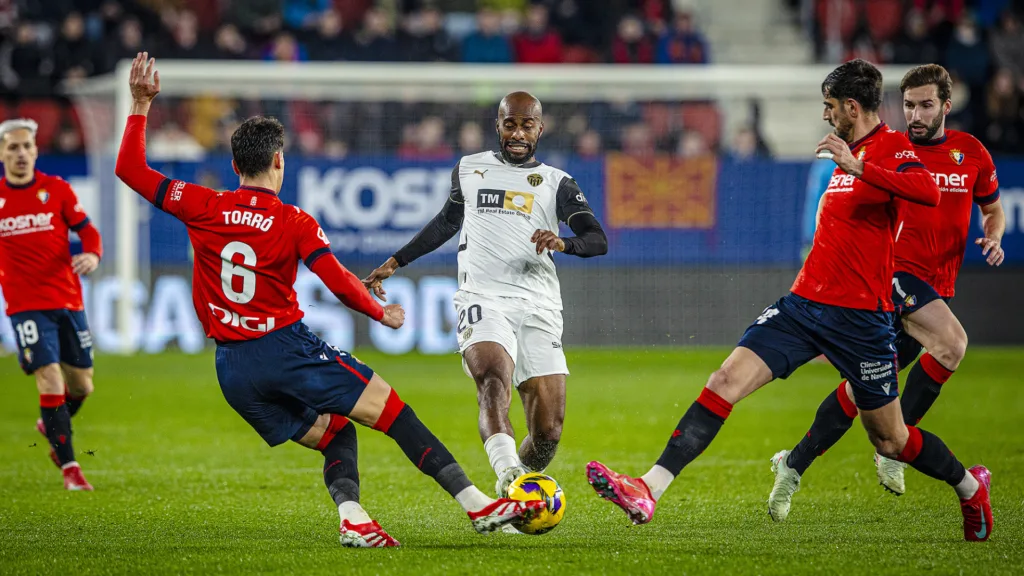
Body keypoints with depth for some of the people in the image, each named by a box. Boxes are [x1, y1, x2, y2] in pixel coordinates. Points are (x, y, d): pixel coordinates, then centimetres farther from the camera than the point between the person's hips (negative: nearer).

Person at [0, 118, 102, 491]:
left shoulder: (57, 190, 3)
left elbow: (86, 229, 2)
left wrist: (92, 254, -18)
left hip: (68, 301, 2)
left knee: (81, 386, 8)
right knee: (51, 381, -14)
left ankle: (51, 426, 41)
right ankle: (69, 467, -7)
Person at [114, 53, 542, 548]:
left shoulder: (203, 208, 2)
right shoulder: (294, 223, -5)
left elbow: (129, 170, 6)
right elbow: (339, 283, -14)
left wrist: (140, 107, 11)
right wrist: (381, 313, 3)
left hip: (232, 368, 5)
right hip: (287, 347, -5)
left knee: (336, 434, 17)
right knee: (396, 414, 0)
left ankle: (351, 516, -10)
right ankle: (478, 505, -7)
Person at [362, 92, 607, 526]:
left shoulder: (556, 183, 13)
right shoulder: (469, 170, 19)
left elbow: (598, 240, 0)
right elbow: (447, 222, 37)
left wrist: (564, 243, -22)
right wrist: (394, 263, 37)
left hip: (538, 307, 1)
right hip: (482, 299, -1)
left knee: (548, 432, -6)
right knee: (494, 380, -32)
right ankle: (506, 474, -54)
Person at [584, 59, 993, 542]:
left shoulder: (891, 148, -9)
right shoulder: (850, 154, 16)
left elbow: (928, 191, -32)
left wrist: (858, 166, -36)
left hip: (860, 318, -7)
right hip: (805, 302, 7)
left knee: (888, 439, 6)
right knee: (727, 381, -11)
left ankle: (969, 486, 35)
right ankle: (648, 490, -19)